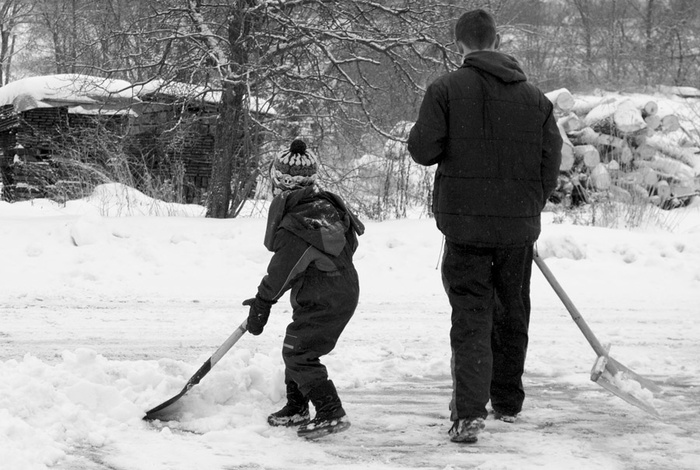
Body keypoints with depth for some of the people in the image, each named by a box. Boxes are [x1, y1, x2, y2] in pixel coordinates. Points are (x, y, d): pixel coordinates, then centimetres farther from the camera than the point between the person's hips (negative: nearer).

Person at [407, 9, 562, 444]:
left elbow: (422, 150, -10)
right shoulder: (535, 97, 2)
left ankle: (470, 411, -16)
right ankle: (508, 403, 30)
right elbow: (551, 164, 4)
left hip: (465, 223, -3)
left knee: (471, 318, -1)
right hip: (519, 228, 3)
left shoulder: (446, 89, -8)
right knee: (512, 315, 18)